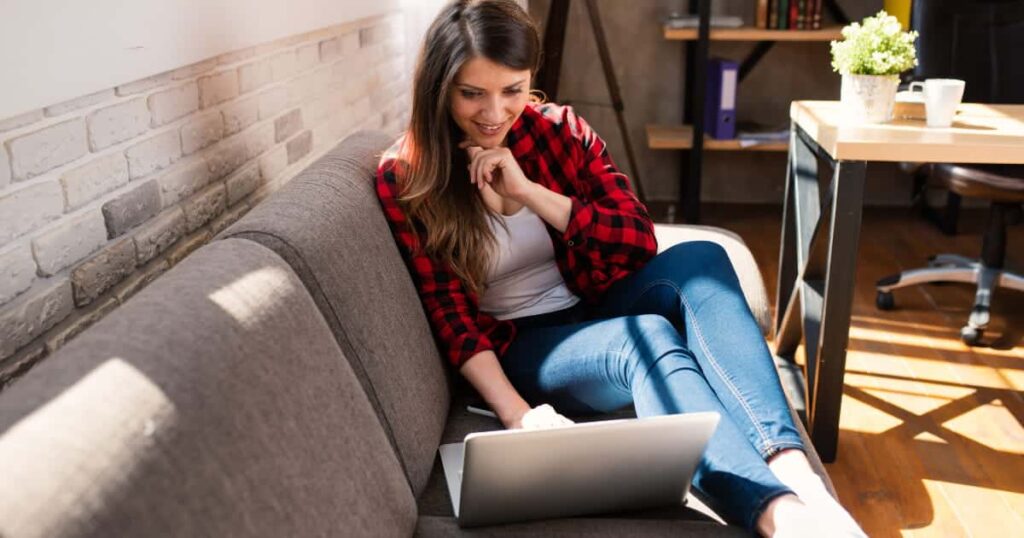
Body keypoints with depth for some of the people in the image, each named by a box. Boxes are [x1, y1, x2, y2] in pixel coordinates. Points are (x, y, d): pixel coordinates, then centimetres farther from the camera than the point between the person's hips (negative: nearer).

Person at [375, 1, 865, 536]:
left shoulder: (559, 128, -2)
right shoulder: (404, 180, -10)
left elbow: (640, 240, -7)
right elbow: (452, 316, -13)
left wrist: (529, 193, -18)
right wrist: (518, 413, -28)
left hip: (594, 311, 4)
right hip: (517, 351, -3)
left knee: (698, 260, -27)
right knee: (648, 339, -34)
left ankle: (792, 470, -40)